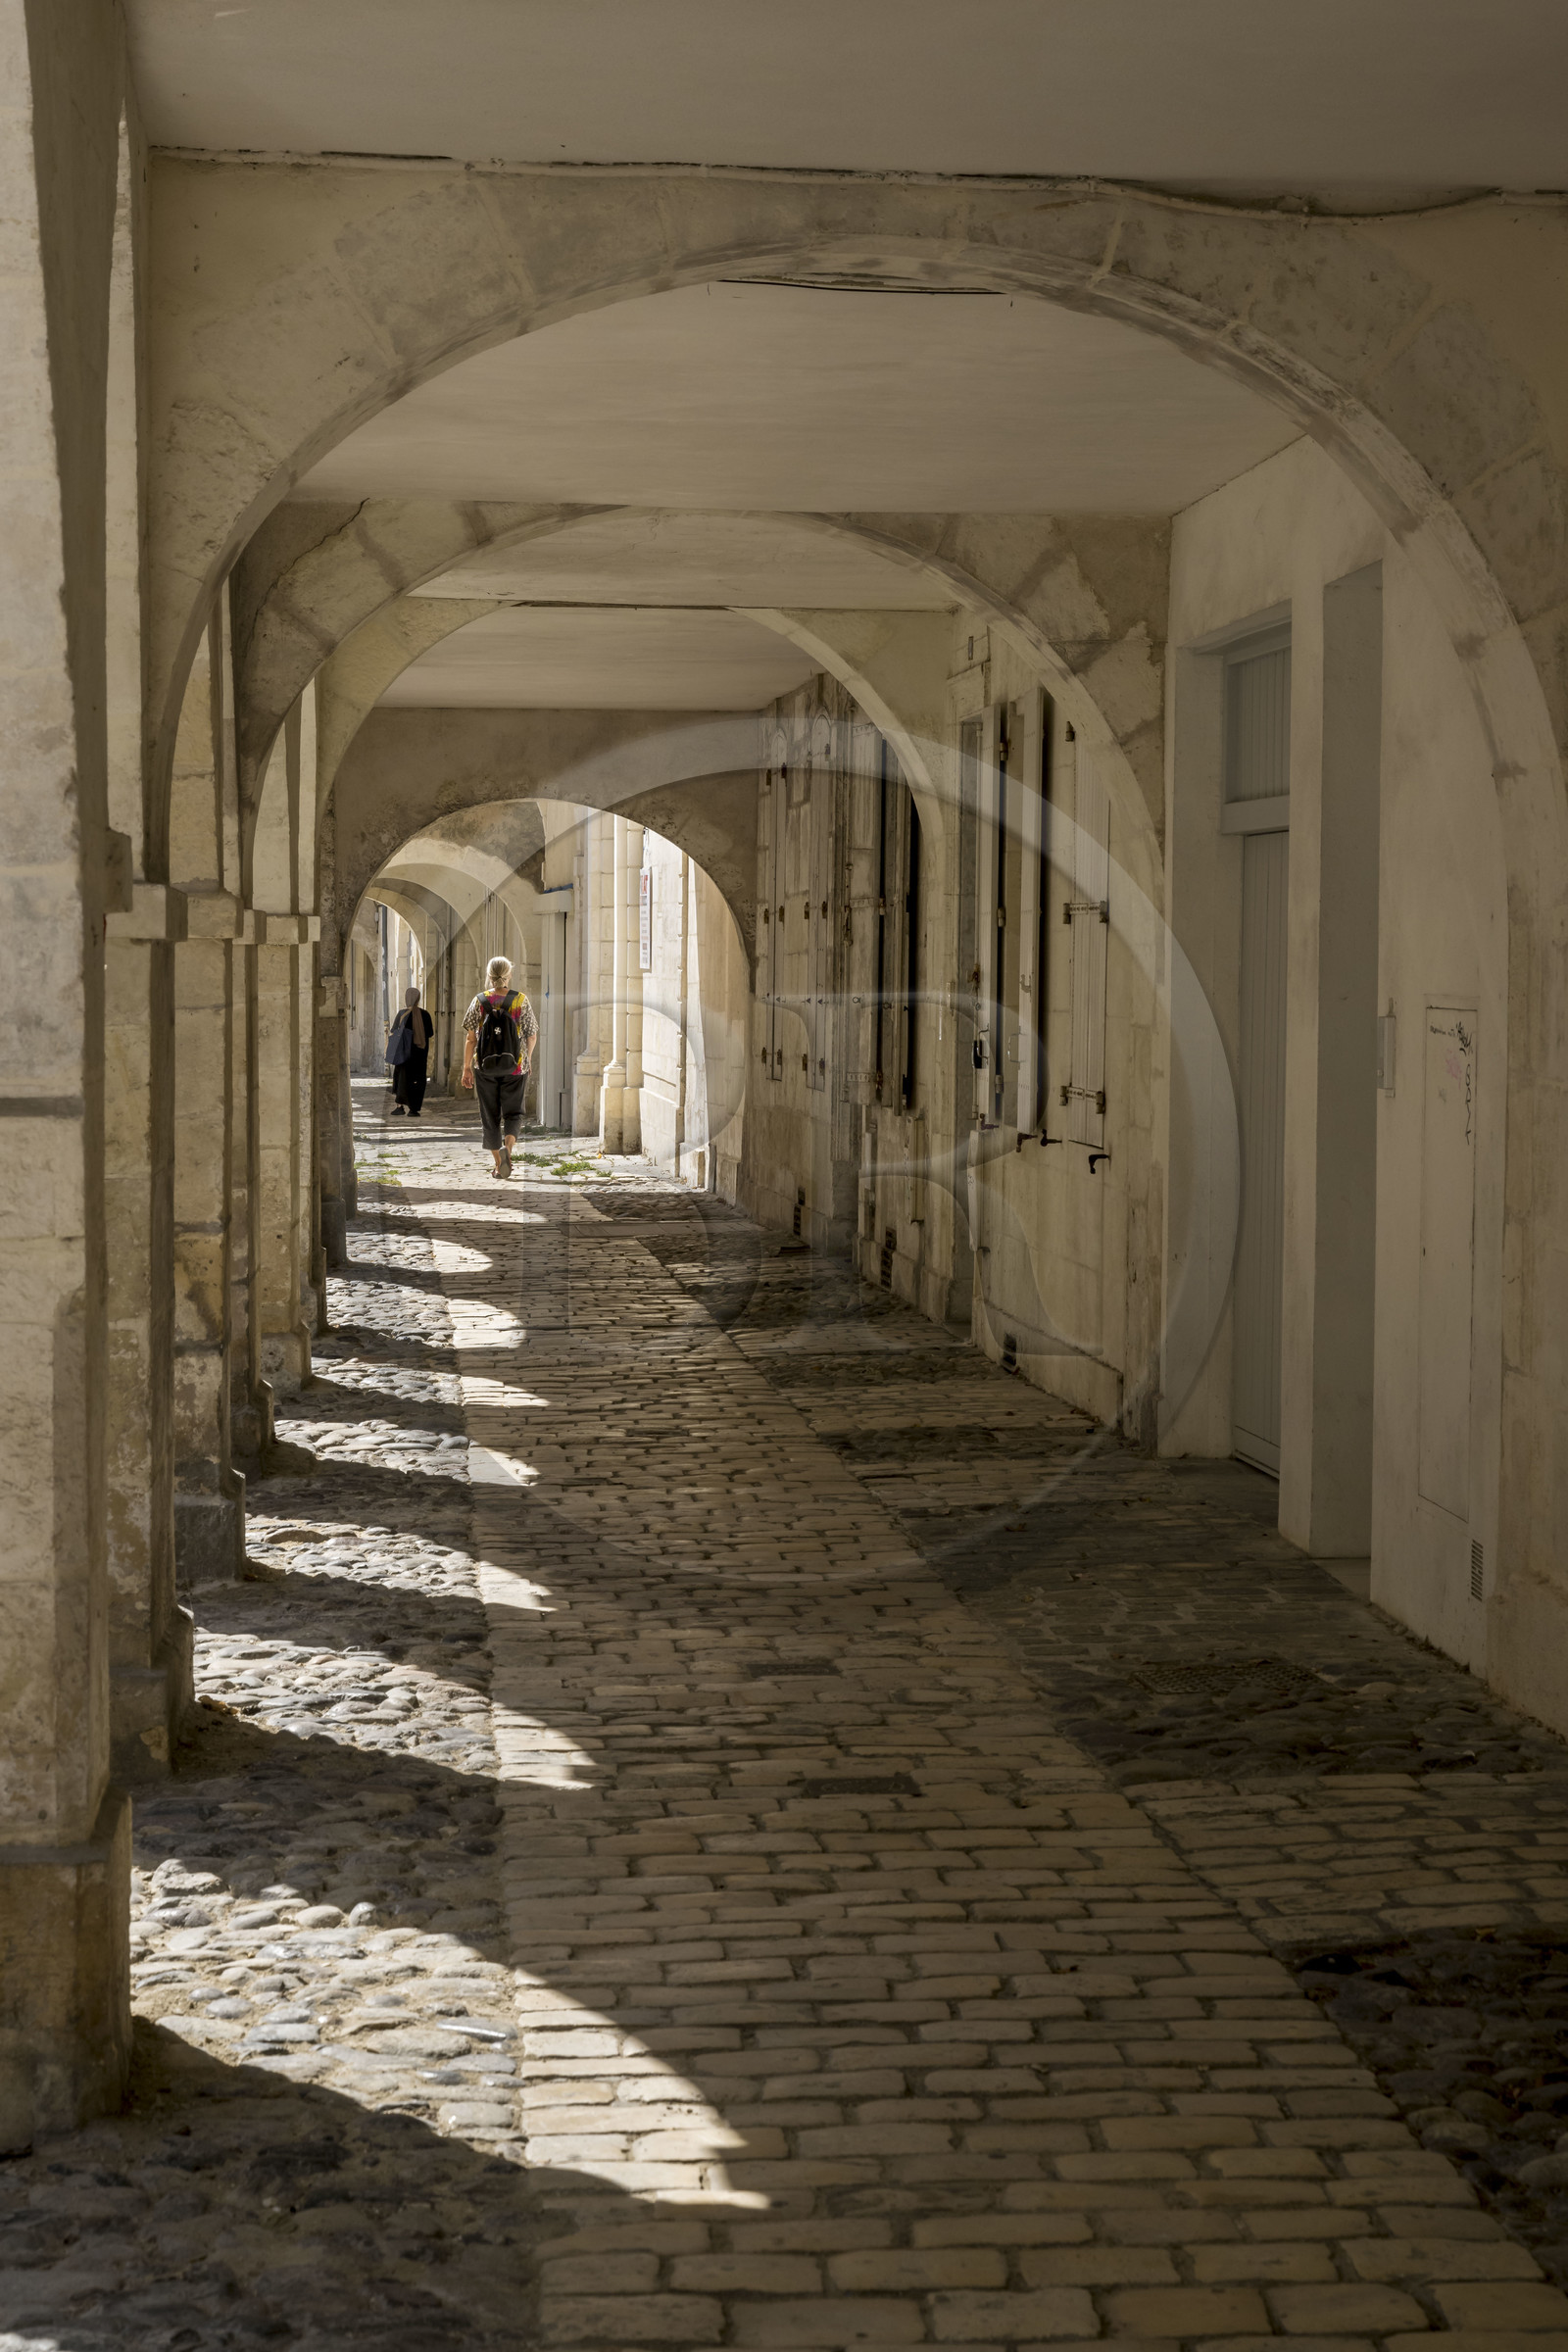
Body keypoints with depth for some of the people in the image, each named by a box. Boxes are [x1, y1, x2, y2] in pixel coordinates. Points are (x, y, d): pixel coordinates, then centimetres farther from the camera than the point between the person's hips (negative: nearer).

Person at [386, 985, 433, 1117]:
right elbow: (430, 1033, 0)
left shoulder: (402, 1014, -8)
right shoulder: (424, 1014, -5)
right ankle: (413, 1109, 3)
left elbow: (393, 1031, -4)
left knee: (403, 1076, 7)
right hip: (420, 1052, 1)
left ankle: (400, 1105, -7)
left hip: (405, 1050, -1)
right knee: (417, 1078, 7)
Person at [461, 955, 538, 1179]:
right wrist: (527, 1059, 19)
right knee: (513, 1112, 11)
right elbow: (531, 1036, 1)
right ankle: (507, 1147, -17)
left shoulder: (480, 1001, -5)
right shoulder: (521, 1001, -5)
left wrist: (467, 1068, 3)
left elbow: (470, 1038, -5)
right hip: (515, 1068, 0)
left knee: (490, 1116, 11)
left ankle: (498, 1163, 11)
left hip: (485, 1068, 0)